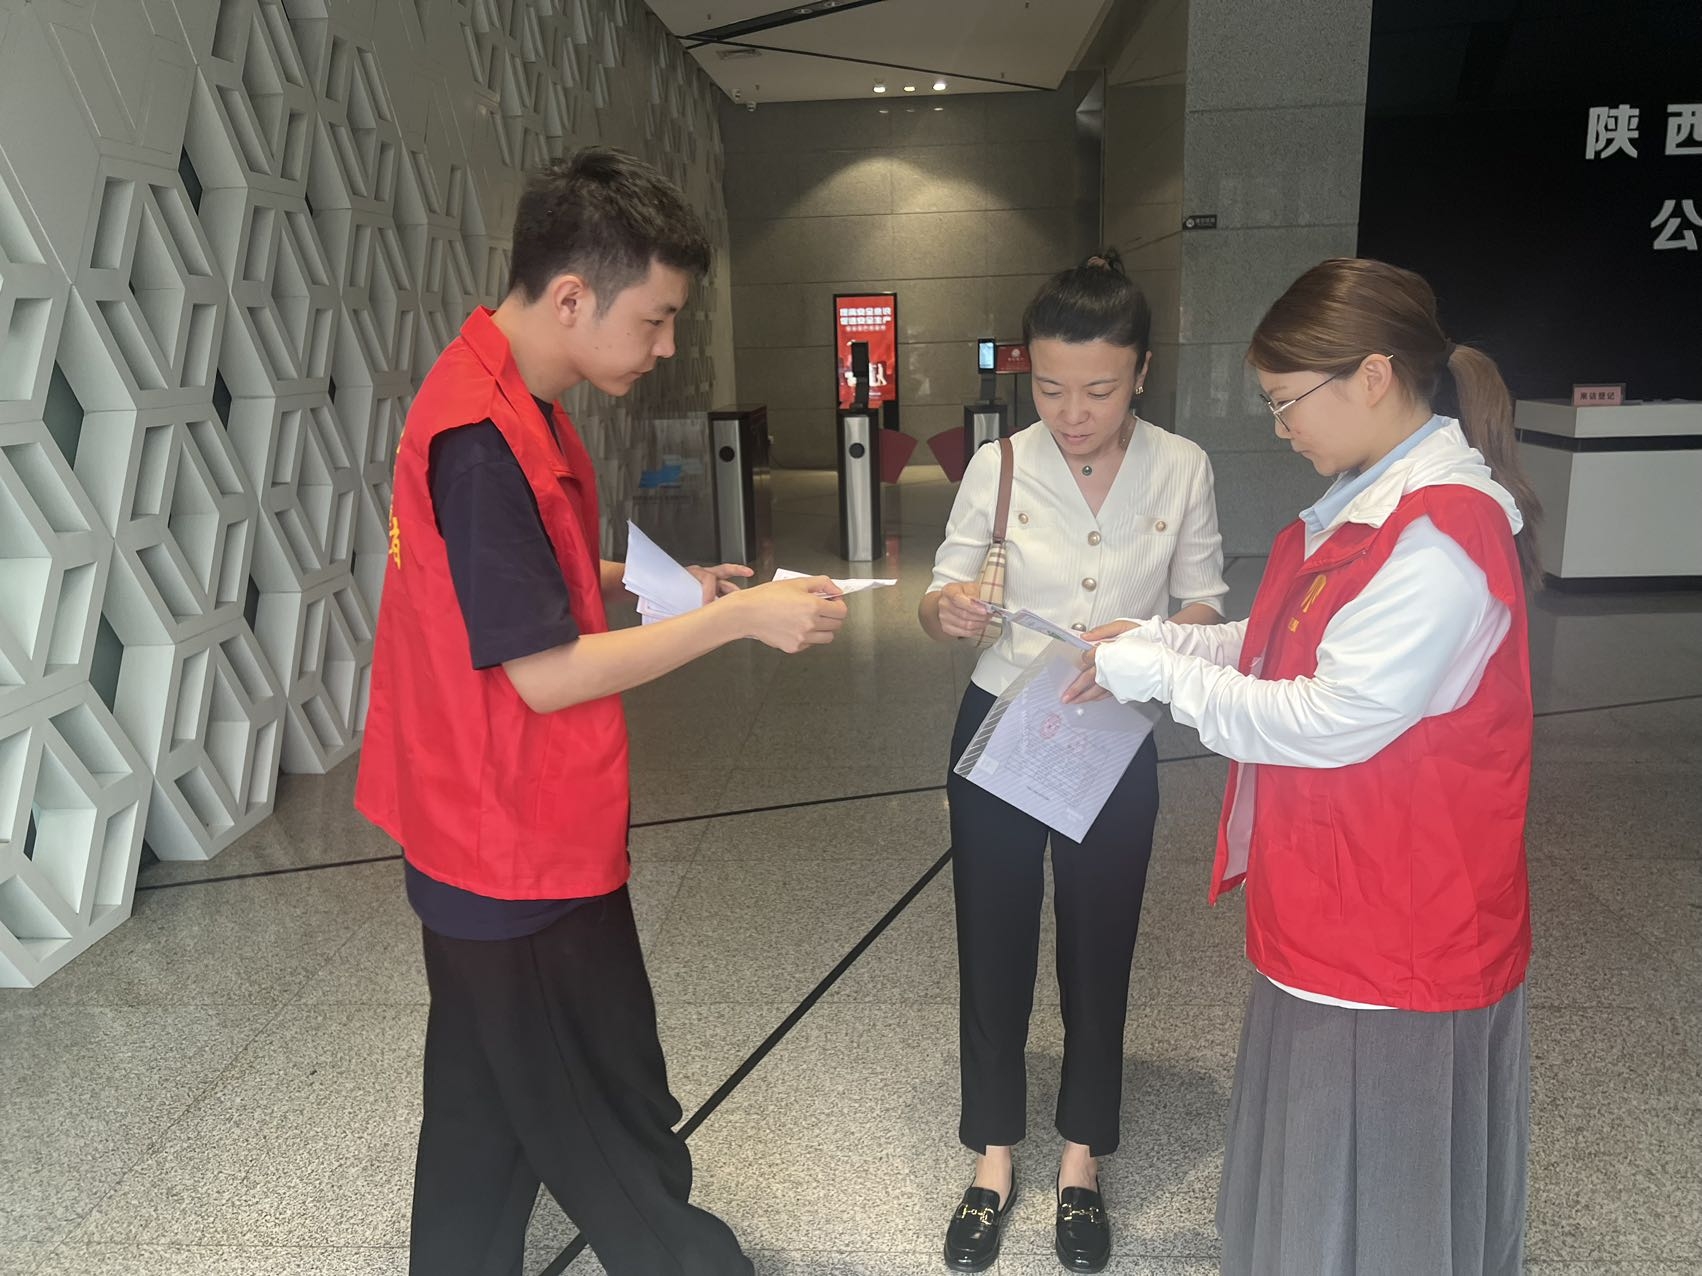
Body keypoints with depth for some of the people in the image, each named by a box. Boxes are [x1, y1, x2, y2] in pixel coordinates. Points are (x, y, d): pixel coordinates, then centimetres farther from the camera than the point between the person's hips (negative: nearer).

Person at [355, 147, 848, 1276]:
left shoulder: (511, 404, 6)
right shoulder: (482, 438, -25)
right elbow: (545, 674, -23)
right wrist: (739, 618, -18)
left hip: (499, 844, 10)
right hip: (525, 856, -10)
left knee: (488, 1109, 24)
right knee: (618, 1139, 11)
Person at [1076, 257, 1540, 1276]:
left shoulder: (1440, 534, -24)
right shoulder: (1369, 503, 7)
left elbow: (1332, 720, -26)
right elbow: (1291, 650, 14)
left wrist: (1158, 674, -17)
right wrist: (1160, 641, 3)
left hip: (1401, 934, -9)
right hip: (1335, 914, 9)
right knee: (1321, 1189, 25)